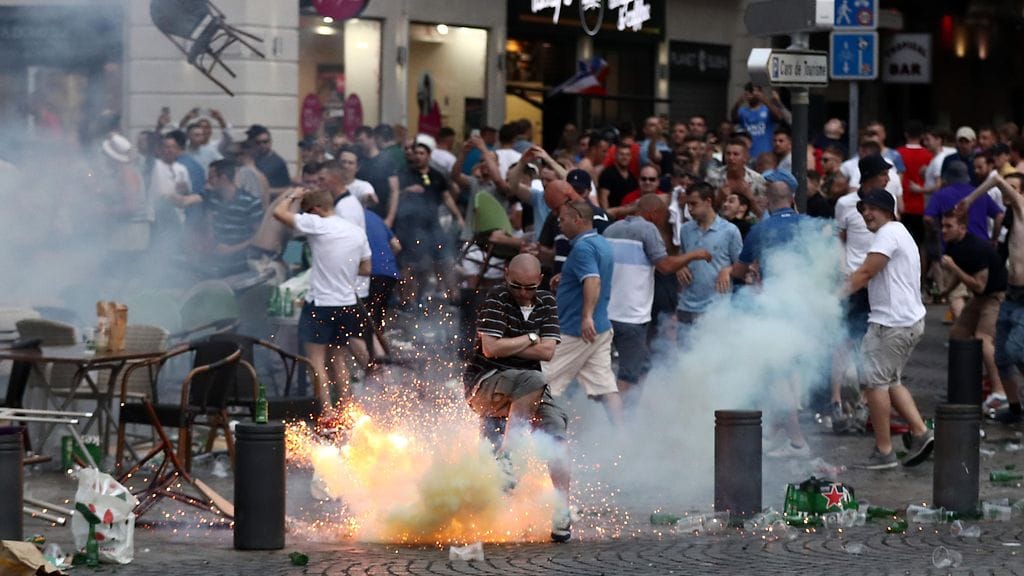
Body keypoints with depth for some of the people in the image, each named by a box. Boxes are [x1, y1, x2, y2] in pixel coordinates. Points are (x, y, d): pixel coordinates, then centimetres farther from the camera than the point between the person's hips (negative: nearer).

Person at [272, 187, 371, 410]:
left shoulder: (318, 225, -13)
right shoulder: (357, 232, 7)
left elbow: (279, 212, -13)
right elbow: (366, 269, 14)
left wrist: (293, 196, 4)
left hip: (320, 303, -6)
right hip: (347, 304, 6)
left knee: (317, 360, -1)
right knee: (337, 358, 16)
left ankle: (326, 410, -9)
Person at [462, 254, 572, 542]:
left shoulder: (546, 303, 9)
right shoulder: (497, 298, -7)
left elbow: (547, 352, -3)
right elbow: (491, 348, -18)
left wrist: (508, 347, -9)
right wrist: (530, 340, -7)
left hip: (529, 391, 5)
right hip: (484, 384, -5)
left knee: (556, 428, -21)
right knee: (533, 380, -35)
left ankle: (562, 513, -23)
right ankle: (504, 457, -31)